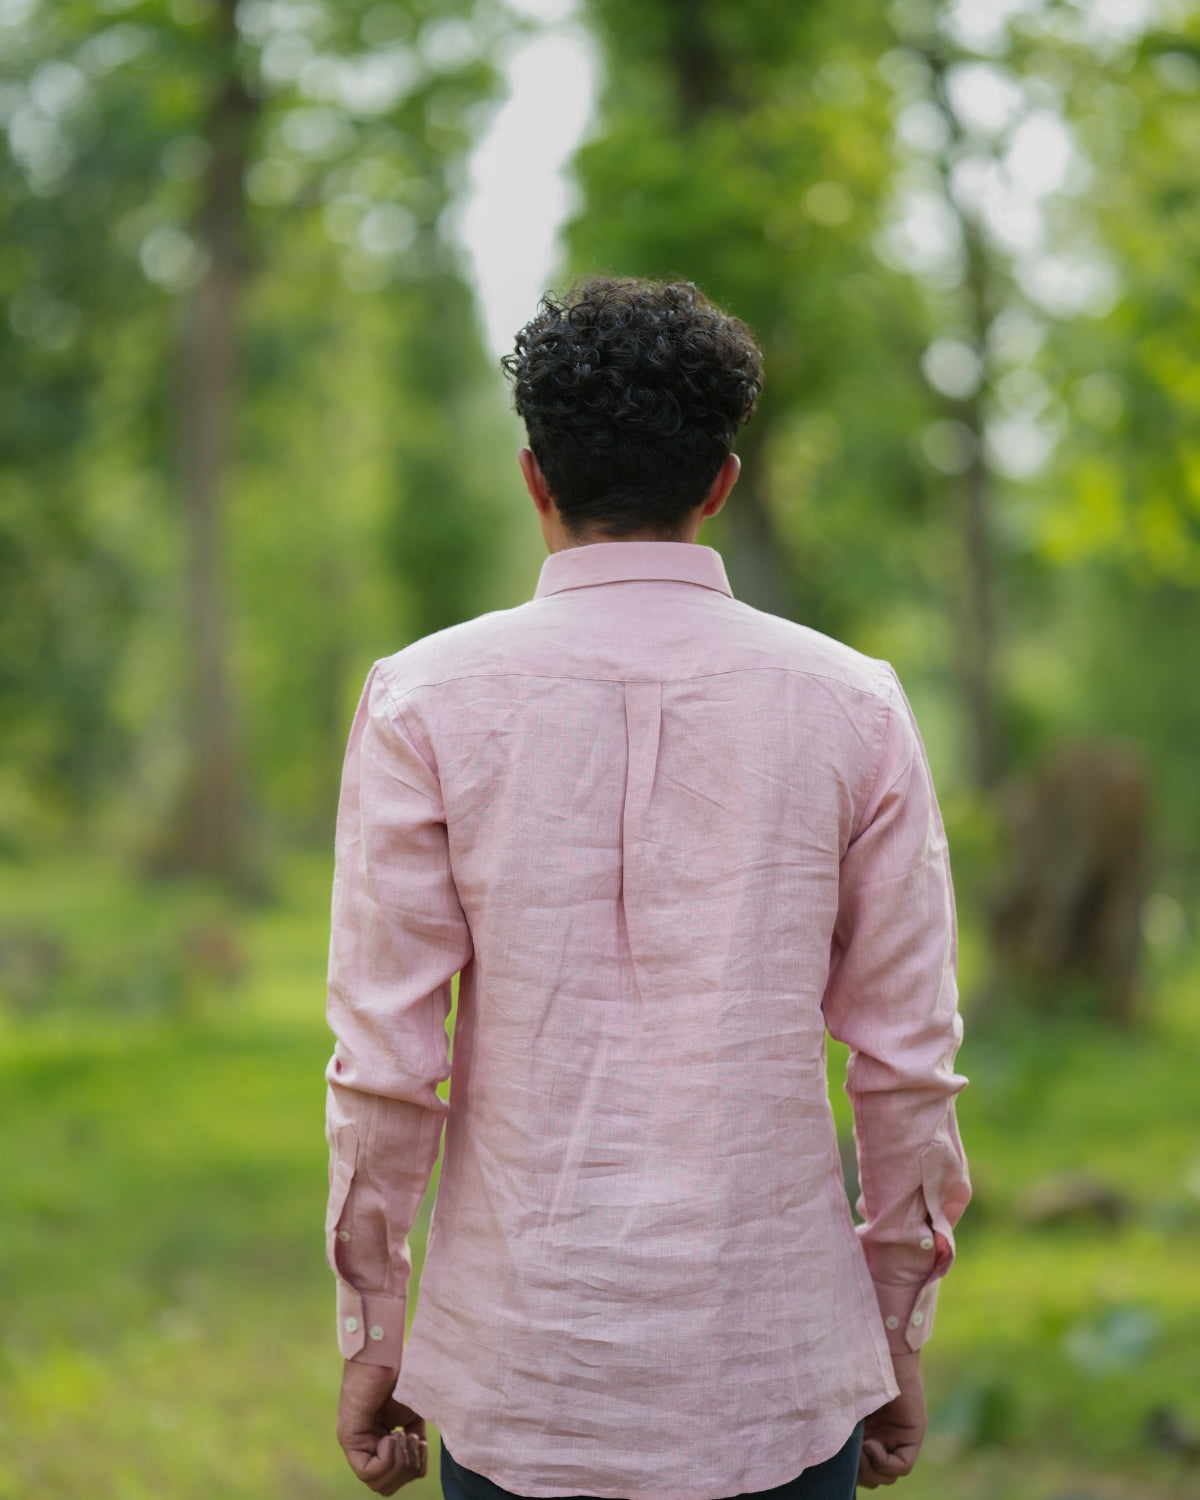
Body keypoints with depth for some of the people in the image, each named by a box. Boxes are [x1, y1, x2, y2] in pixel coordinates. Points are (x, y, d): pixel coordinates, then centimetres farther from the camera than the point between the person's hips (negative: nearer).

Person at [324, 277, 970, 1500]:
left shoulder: (425, 700, -5)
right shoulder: (852, 706, -2)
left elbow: (387, 1054, -6)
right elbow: (906, 1053, 1)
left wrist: (368, 1335, 5)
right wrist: (900, 1331, 11)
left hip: (523, 1360, 0)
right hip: (776, 1361, 1)